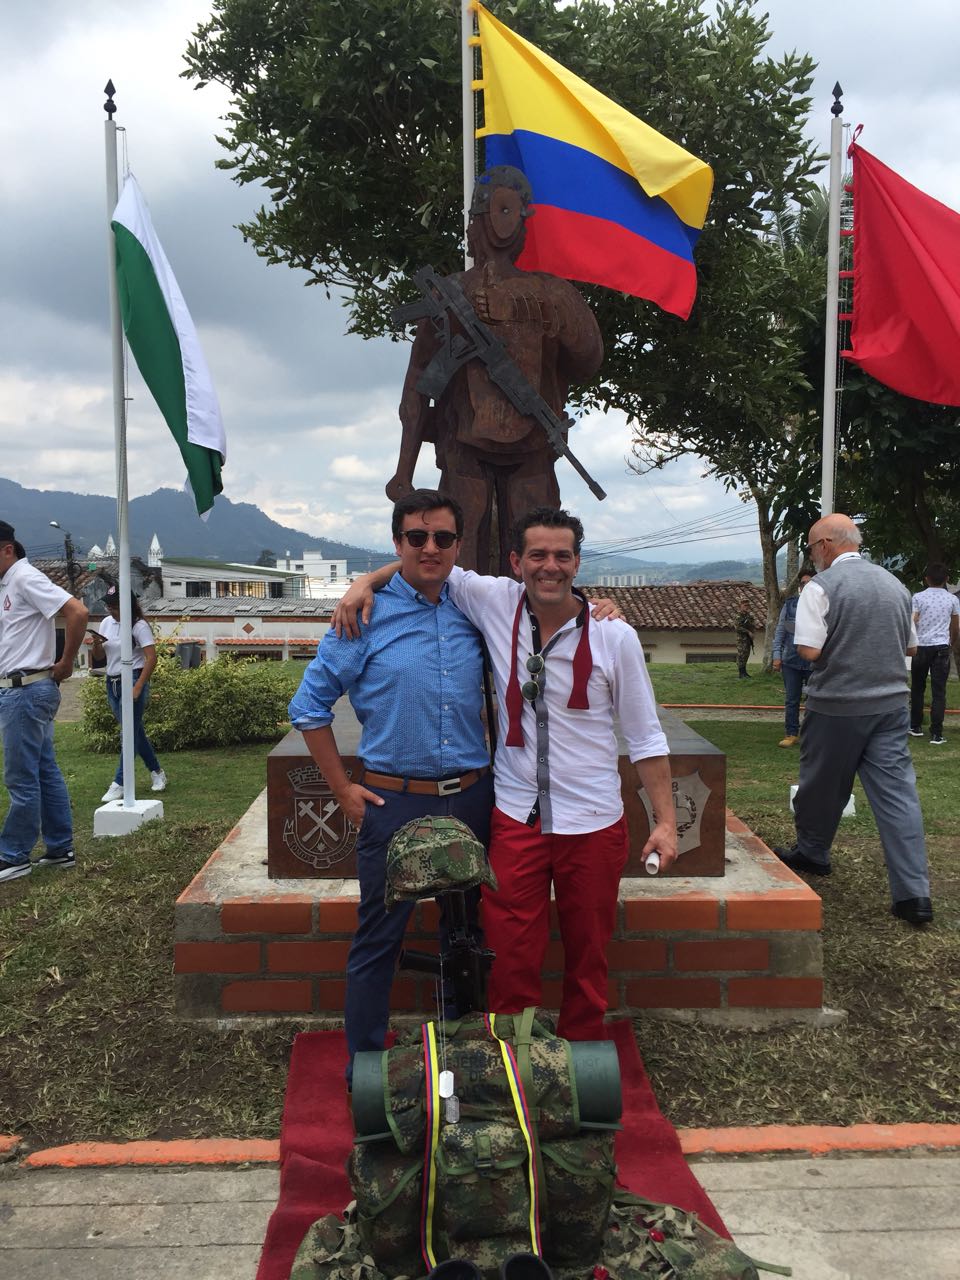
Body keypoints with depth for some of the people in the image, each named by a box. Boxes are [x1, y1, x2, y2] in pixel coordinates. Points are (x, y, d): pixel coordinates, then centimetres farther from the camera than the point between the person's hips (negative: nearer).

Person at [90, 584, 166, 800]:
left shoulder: (139, 626, -11)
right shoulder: (106, 623, 10)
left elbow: (151, 658, -16)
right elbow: (98, 657, 16)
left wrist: (138, 688, -22)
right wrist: (96, 643, -7)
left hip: (132, 680, -7)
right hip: (112, 683, 7)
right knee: (136, 731, 13)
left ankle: (120, 783, -5)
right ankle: (156, 772, 26)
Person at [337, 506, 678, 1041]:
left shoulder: (614, 636, -7)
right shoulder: (496, 603, -4)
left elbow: (645, 737, -1)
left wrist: (666, 821, -3)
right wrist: (366, 581, -6)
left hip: (593, 823, 0)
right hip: (515, 817, 1)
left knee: (588, 954, 15)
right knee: (512, 957, 6)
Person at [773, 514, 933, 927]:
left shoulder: (822, 586, -11)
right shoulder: (894, 584, 9)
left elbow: (809, 650, -16)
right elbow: (910, 645, 17)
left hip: (837, 705, -5)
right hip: (891, 702, 5)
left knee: (823, 784, 14)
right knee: (897, 791, 2)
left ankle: (811, 853, 35)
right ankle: (914, 892, 0)